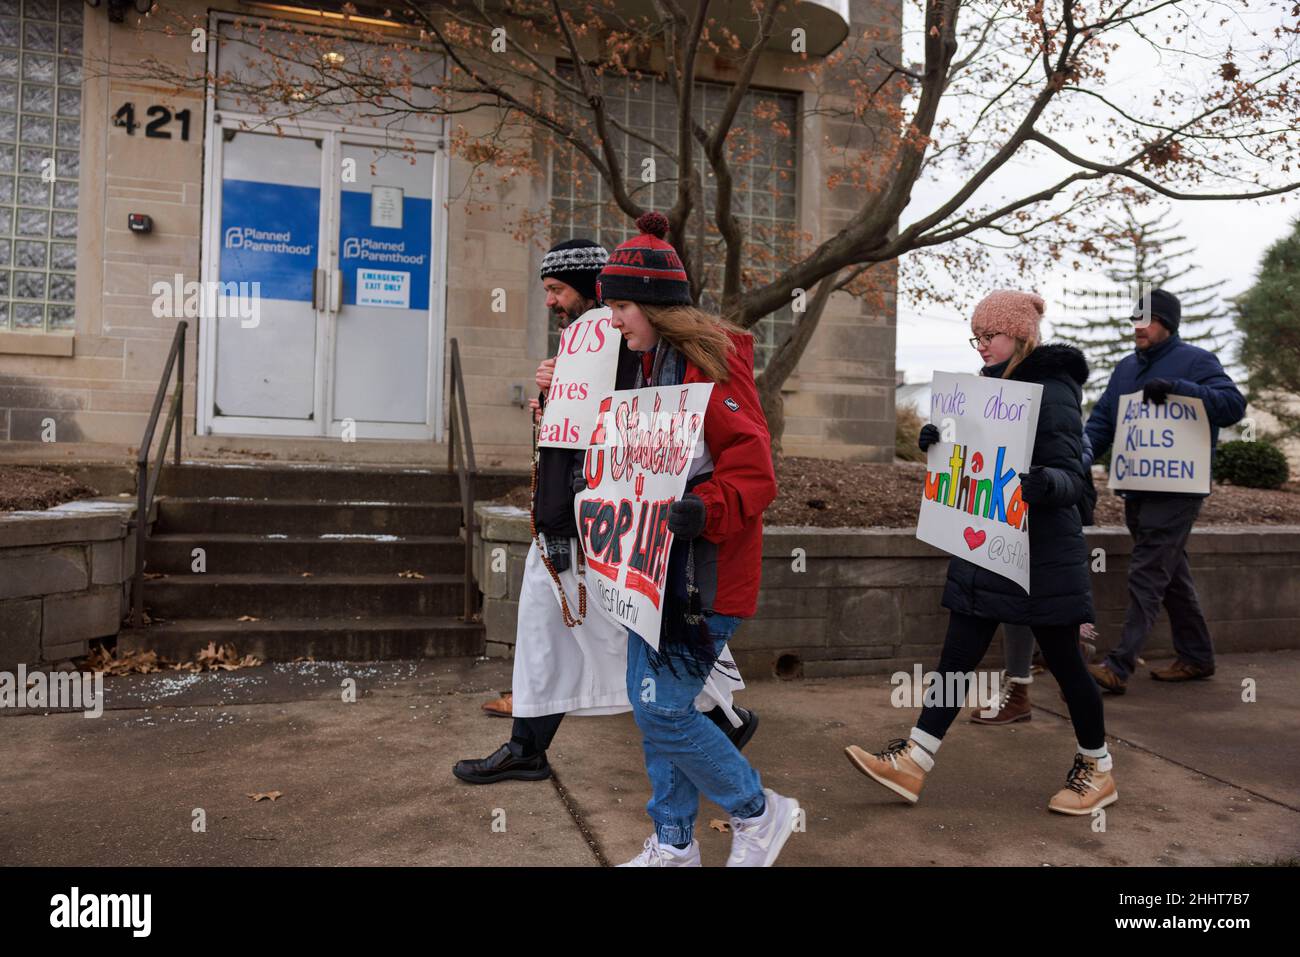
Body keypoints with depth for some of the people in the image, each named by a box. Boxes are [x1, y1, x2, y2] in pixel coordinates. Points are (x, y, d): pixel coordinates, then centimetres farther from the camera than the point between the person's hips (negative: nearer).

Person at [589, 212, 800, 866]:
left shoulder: (712, 363, -15)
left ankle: (758, 812, 17)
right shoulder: (653, 363, 13)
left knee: (663, 709, -7)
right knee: (649, 703, 12)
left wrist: (704, 511, -35)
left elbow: (754, 473, -20)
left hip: (704, 573, -9)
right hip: (659, 566, 9)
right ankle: (673, 844, 29)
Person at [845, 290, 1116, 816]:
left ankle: (1098, 770, 29)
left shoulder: (1052, 392, -13)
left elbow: (1072, 476, -17)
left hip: (1042, 554, -8)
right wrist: (942, 443, -2)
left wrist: (1046, 483, -41)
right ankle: (912, 763, 10)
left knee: (1063, 660, 8)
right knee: (957, 655, 6)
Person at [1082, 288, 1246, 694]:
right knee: (1171, 574, 16)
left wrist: (1176, 387, -26)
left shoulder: (1195, 361, -4)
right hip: (1136, 489, 7)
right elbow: (1101, 421, 11)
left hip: (1176, 490, -7)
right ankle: (1196, 656, 29)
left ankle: (1119, 667, -11)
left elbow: (1233, 405, -16)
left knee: (1146, 576, -10)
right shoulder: (1126, 368, 15)